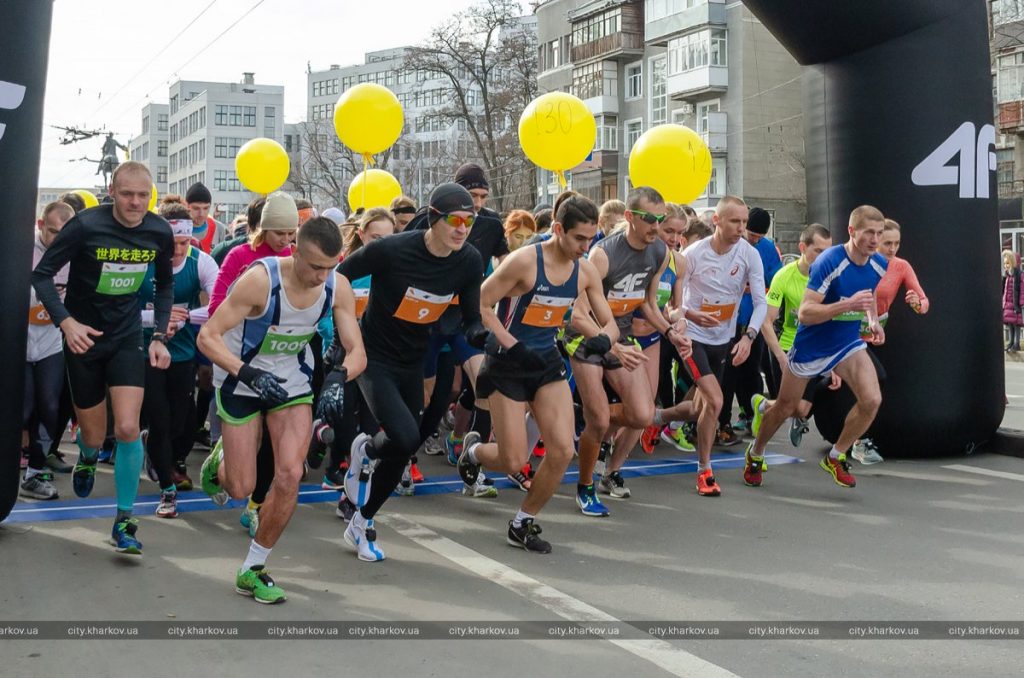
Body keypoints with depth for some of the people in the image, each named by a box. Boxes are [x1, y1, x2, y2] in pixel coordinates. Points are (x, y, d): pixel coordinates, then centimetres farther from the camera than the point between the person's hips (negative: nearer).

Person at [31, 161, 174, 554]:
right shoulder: (86, 226, -18)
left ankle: (124, 521, 2)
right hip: (84, 338, -1)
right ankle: (87, 459, 48)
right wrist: (66, 322, -25)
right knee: (93, 436, 8)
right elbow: (42, 274, -12)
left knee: (128, 428, -13)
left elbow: (165, 285, 10)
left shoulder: (160, 233, -7)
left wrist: (160, 335, 0)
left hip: (127, 338, 2)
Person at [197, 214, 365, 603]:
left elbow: (357, 350, -13)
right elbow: (207, 337, -26)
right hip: (241, 380, -3)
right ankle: (220, 463, 41)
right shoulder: (261, 279, -29)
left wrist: (340, 376, -35)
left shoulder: (338, 287, -16)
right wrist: (247, 372, -41)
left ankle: (253, 570, 8)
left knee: (290, 476, -11)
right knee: (241, 488, 1)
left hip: (293, 381, 3)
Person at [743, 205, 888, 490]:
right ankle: (755, 454, 40)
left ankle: (835, 457, 6)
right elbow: (805, 313, -30)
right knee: (785, 408, 12)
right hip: (811, 346, -4)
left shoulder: (879, 264, -6)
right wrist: (848, 305, -40)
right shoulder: (829, 262, -27)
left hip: (848, 344, 5)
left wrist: (873, 320, 0)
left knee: (872, 399, -17)